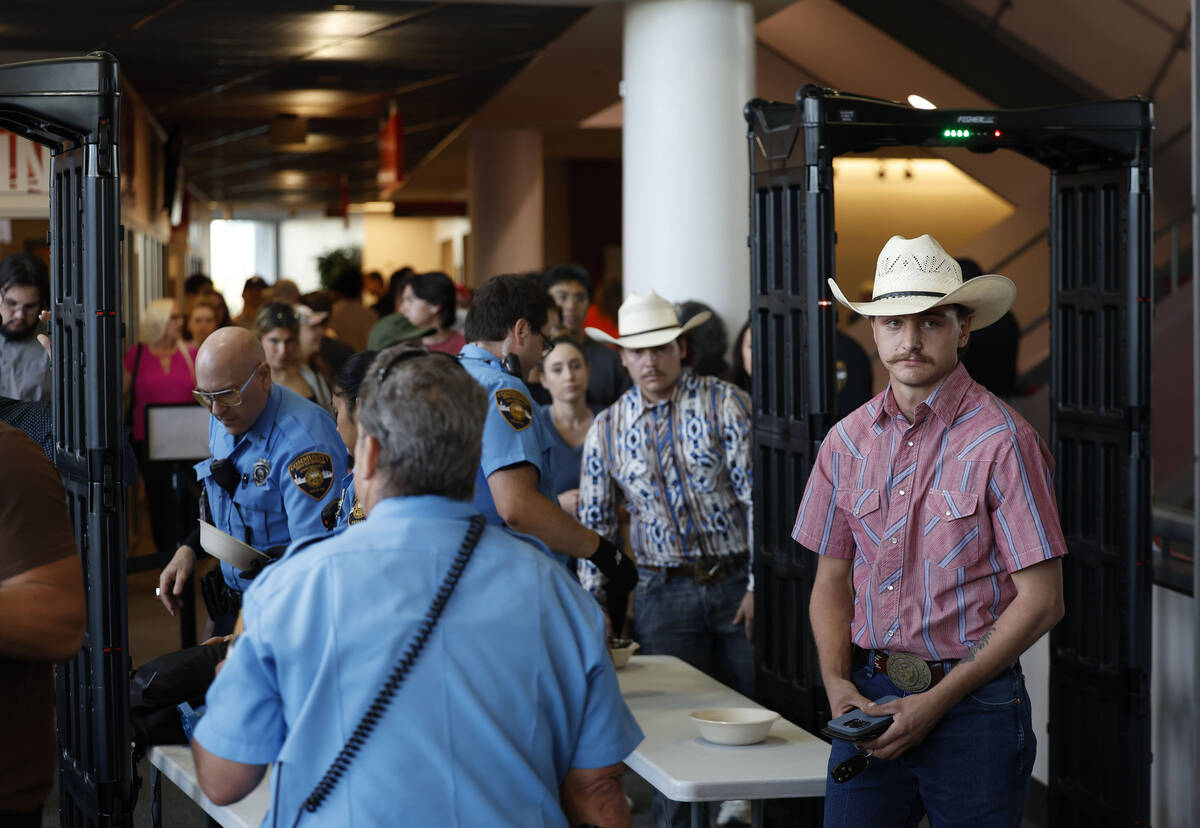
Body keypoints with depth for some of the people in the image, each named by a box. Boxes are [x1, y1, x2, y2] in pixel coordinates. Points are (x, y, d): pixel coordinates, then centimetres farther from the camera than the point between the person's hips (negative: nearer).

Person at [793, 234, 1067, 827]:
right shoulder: (848, 440, 7)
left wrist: (936, 701, -11)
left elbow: (1042, 601, -10)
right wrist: (838, 681, -5)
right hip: (868, 697, 4)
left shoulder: (1002, 441, -9)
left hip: (973, 705, -4)